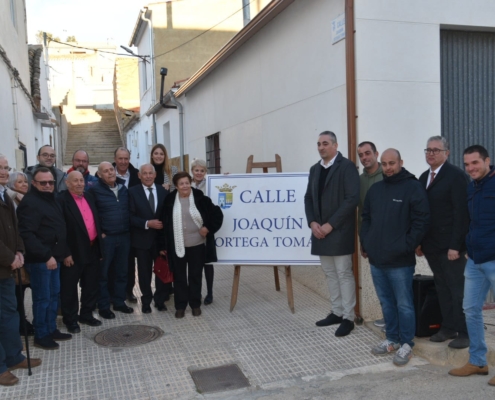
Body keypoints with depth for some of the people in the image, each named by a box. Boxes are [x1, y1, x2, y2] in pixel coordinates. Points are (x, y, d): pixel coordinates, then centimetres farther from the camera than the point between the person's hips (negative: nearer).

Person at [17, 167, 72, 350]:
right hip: (40, 260, -9)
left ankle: (51, 329, 27)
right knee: (42, 297, 0)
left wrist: (58, 254, 14)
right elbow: (27, 234, -23)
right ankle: (41, 335, 12)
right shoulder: (30, 202, -15)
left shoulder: (50, 199, 14)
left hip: (53, 256, 9)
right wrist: (46, 256, -25)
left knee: (54, 295, 15)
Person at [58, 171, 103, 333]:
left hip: (92, 249, 7)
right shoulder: (61, 200, -12)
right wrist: (65, 253, -18)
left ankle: (86, 315, 30)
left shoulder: (89, 197, 11)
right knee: (69, 288, 7)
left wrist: (99, 246, 12)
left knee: (91, 286, 15)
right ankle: (70, 320, 21)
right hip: (73, 252, -7)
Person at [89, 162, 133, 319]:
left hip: (124, 236, 5)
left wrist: (128, 229, 8)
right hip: (105, 237, -5)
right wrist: (99, 233, -10)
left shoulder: (123, 189, 9)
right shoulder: (95, 190, -7)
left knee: (121, 271, 12)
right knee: (103, 272, 5)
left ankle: (119, 302, 25)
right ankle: (103, 306, 15)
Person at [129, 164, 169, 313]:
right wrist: (147, 223, -20)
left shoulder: (163, 191, 5)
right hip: (142, 238, -2)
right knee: (145, 272, 10)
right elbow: (130, 216, -10)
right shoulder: (133, 192, -4)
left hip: (161, 237, 2)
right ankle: (146, 301, 28)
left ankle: (160, 300, 27)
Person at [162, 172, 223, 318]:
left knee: (195, 275, 9)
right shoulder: (170, 200, -2)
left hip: (197, 245, -1)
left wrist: (208, 228, -9)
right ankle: (180, 306, 21)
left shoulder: (200, 198, -6)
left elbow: (217, 214, -1)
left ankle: (195, 305, 23)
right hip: (177, 246, 1)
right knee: (179, 276, 8)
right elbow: (164, 223, 4)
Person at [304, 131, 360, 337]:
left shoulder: (347, 166, -8)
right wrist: (312, 223, -3)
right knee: (330, 274, 13)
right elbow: (308, 198, 13)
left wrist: (330, 224, -17)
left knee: (344, 274, -1)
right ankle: (337, 312, 24)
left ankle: (348, 318, 9)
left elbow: (352, 198, -16)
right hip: (320, 230, 7)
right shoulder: (314, 169, 13)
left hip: (339, 231, -7)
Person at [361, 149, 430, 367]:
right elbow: (366, 218, 18)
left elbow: (421, 221, -11)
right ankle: (392, 339, 29)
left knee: (403, 304, 4)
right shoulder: (374, 189, 12)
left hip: (400, 261, -6)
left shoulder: (413, 188, -7)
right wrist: (365, 243, 9)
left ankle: (406, 344, 18)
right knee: (386, 302, 16)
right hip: (376, 259, 6)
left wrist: (406, 247, -14)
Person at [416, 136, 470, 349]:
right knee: (442, 288, 12)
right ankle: (448, 327, 23)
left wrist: (455, 245, -19)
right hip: (431, 245, 7)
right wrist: (419, 241, 9)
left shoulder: (456, 175, -10)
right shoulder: (424, 177, 13)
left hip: (450, 245, -6)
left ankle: (464, 332, 15)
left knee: (458, 290, 3)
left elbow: (462, 213, -15)